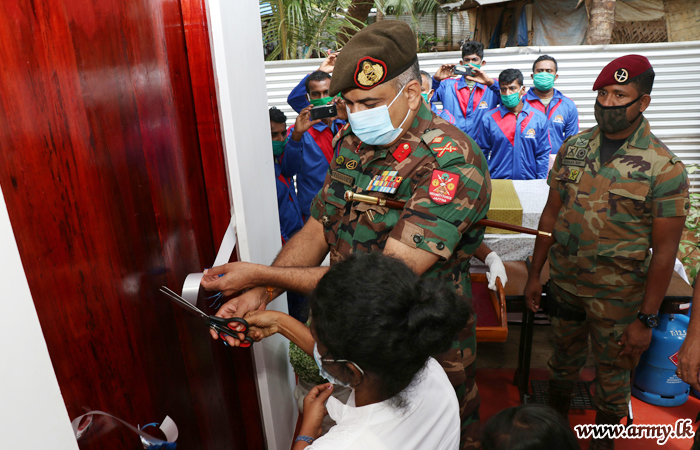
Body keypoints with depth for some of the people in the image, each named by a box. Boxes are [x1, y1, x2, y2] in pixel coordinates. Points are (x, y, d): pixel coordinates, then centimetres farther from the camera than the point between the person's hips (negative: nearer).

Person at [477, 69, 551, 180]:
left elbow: (543, 154, 7)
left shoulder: (539, 119, 5)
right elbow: (481, 153, 5)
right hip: (497, 182, -1)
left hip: (529, 182, 1)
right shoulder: (488, 119, 2)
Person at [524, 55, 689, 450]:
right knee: (565, 357, 23)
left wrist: (646, 319, -12)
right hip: (564, 281, 3)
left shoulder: (665, 168, -14)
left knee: (612, 372, 16)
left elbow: (664, 250, -13)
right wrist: (535, 273, 4)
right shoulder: (573, 148, -2)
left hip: (617, 297, -3)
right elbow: (551, 215, 3)